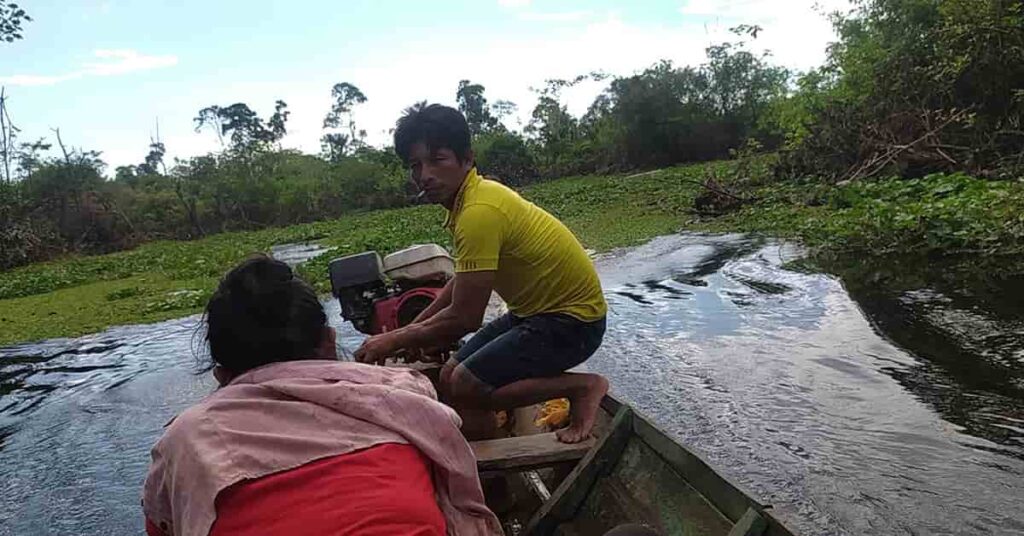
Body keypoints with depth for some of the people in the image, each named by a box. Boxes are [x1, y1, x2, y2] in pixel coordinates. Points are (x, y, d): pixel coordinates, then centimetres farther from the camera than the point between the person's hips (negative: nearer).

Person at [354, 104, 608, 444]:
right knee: (451, 376, 6)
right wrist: (413, 329, 15)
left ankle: (582, 386, -8)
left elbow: (463, 318, -24)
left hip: (572, 320, -9)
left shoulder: (479, 212, -27)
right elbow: (463, 281, 17)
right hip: (534, 311, 9)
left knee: (465, 387, -18)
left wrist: (396, 340, -10)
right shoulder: (479, 194, 4)